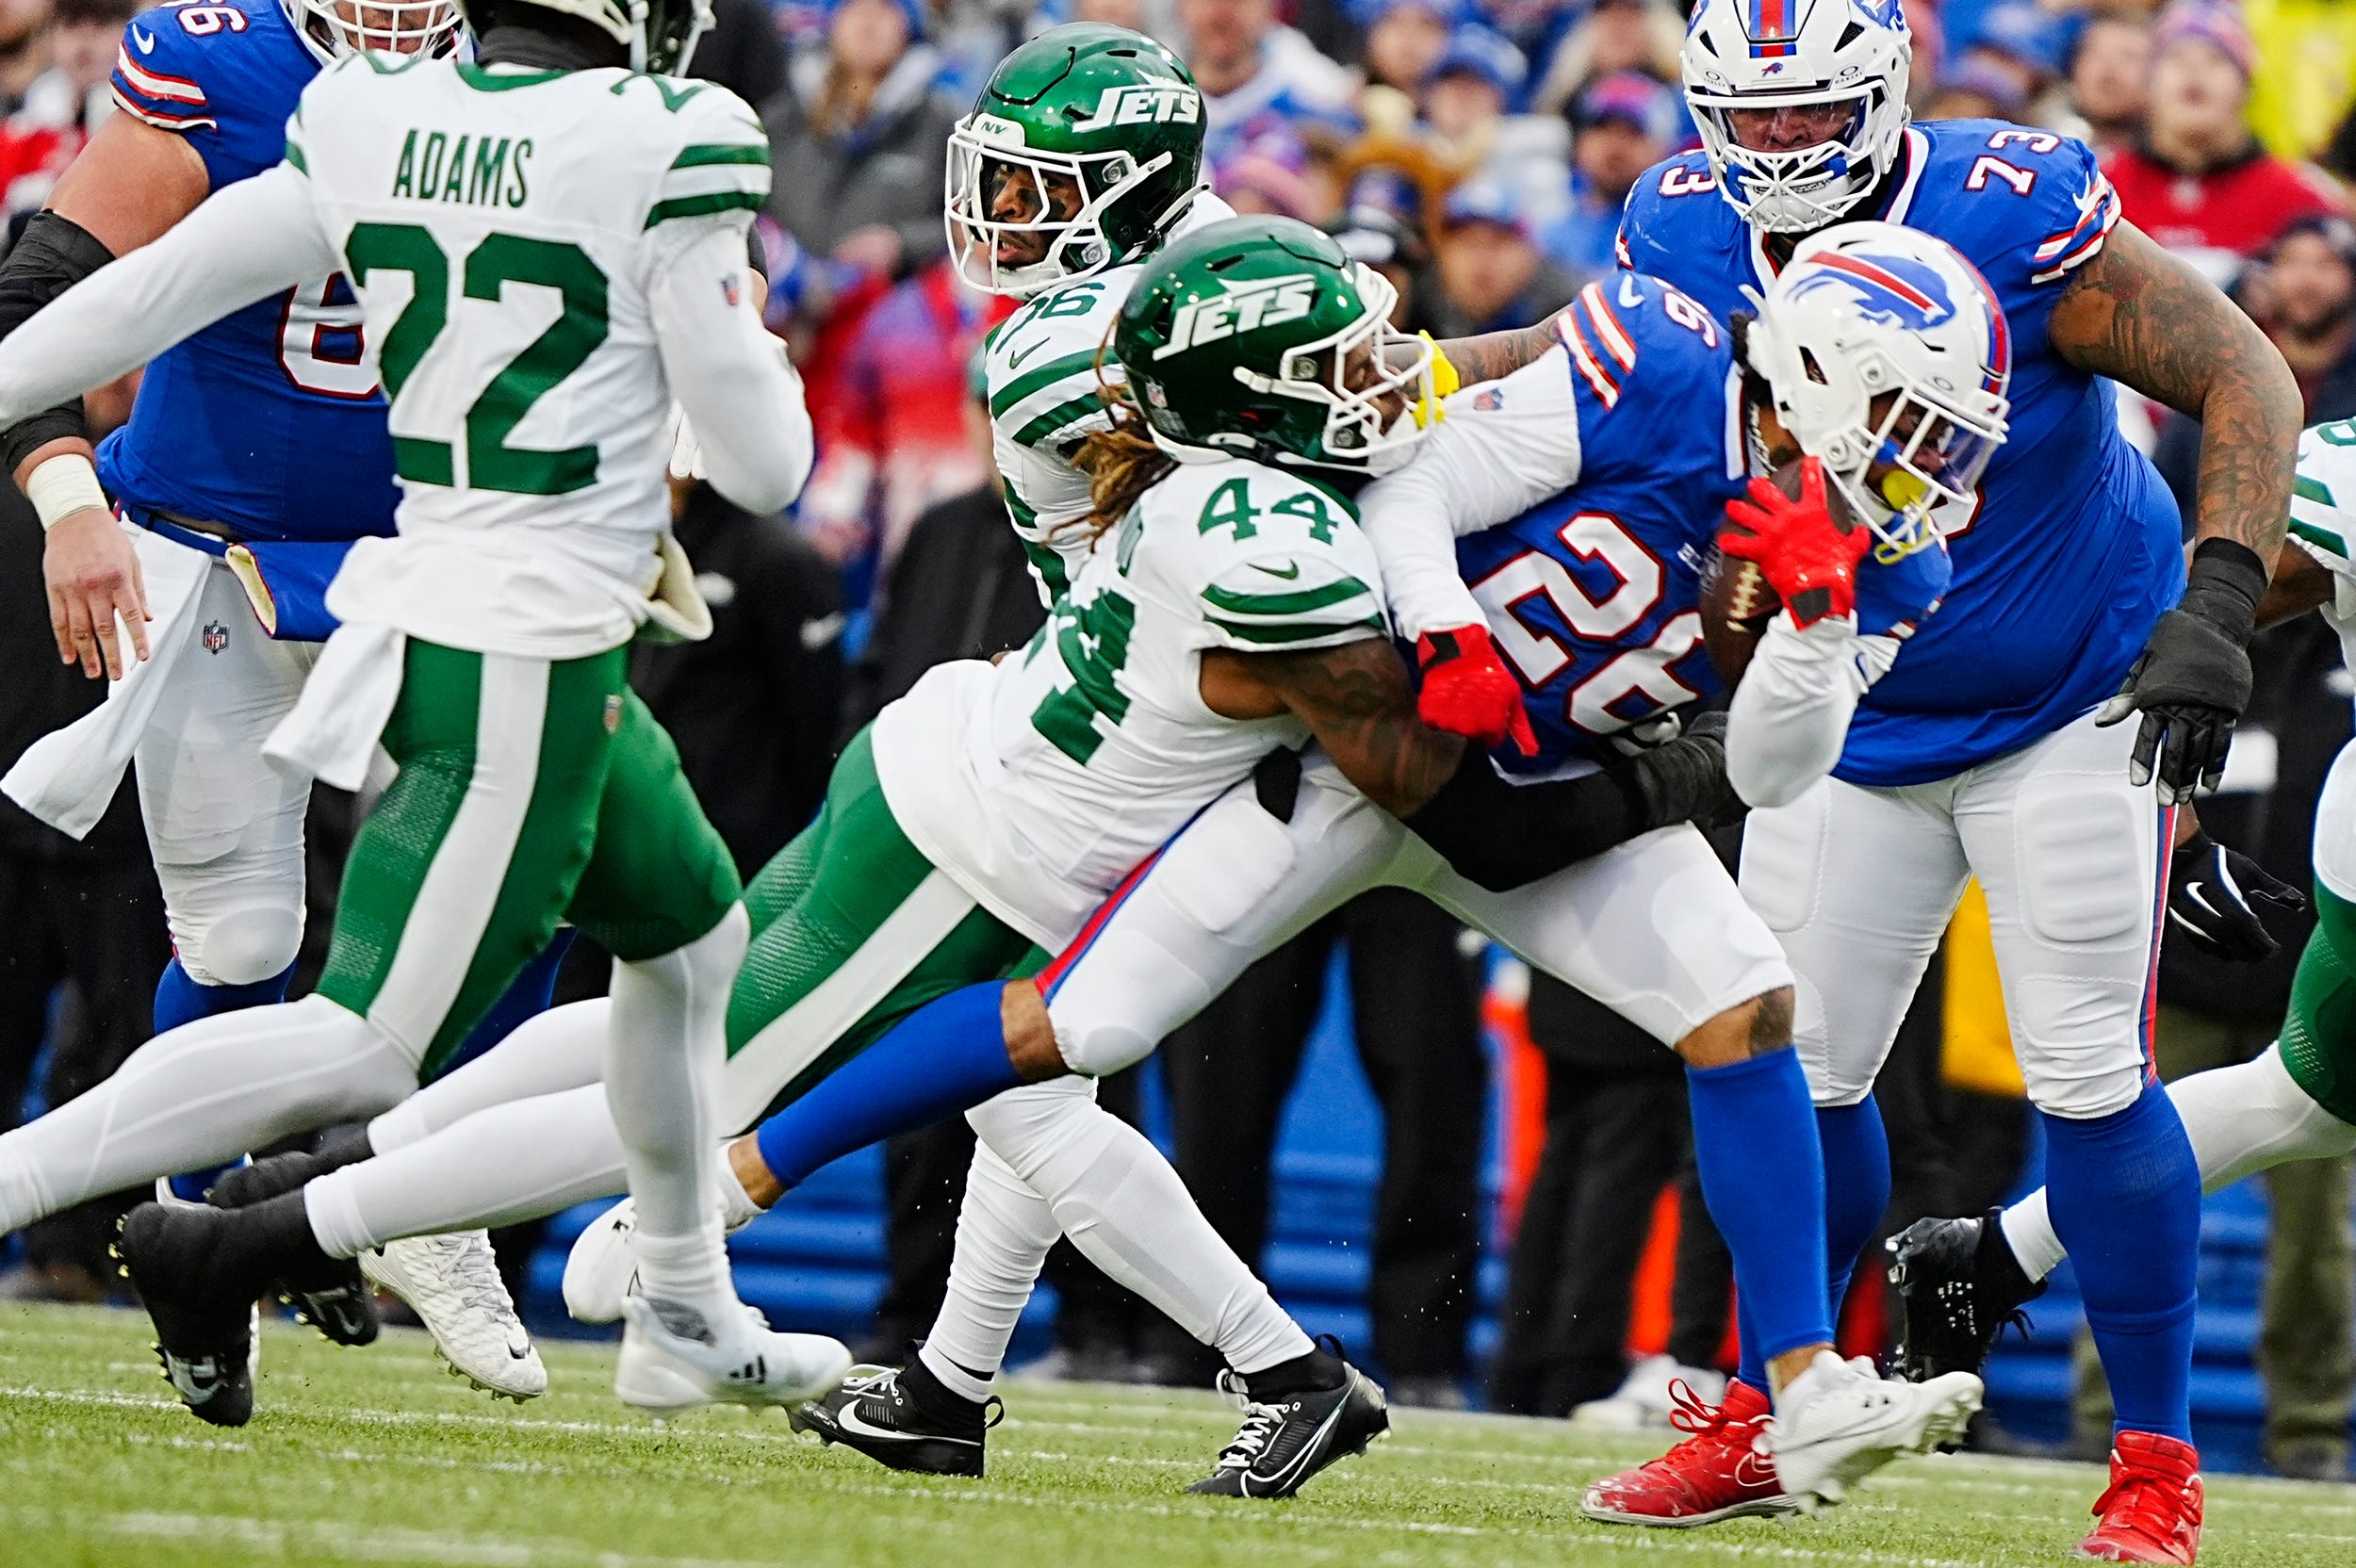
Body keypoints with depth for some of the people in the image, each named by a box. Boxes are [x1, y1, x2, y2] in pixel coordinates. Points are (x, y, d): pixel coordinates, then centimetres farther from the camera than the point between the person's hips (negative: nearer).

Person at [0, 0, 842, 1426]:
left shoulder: (373, 122, 2)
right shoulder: (663, 152, -15)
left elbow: (158, 287, 9)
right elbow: (763, 465, -8)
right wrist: (762, 360, 14)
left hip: (417, 604, 8)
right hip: (528, 664, -8)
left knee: (691, 930, 27)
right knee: (366, 1051, -8)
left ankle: (688, 1320, 38)